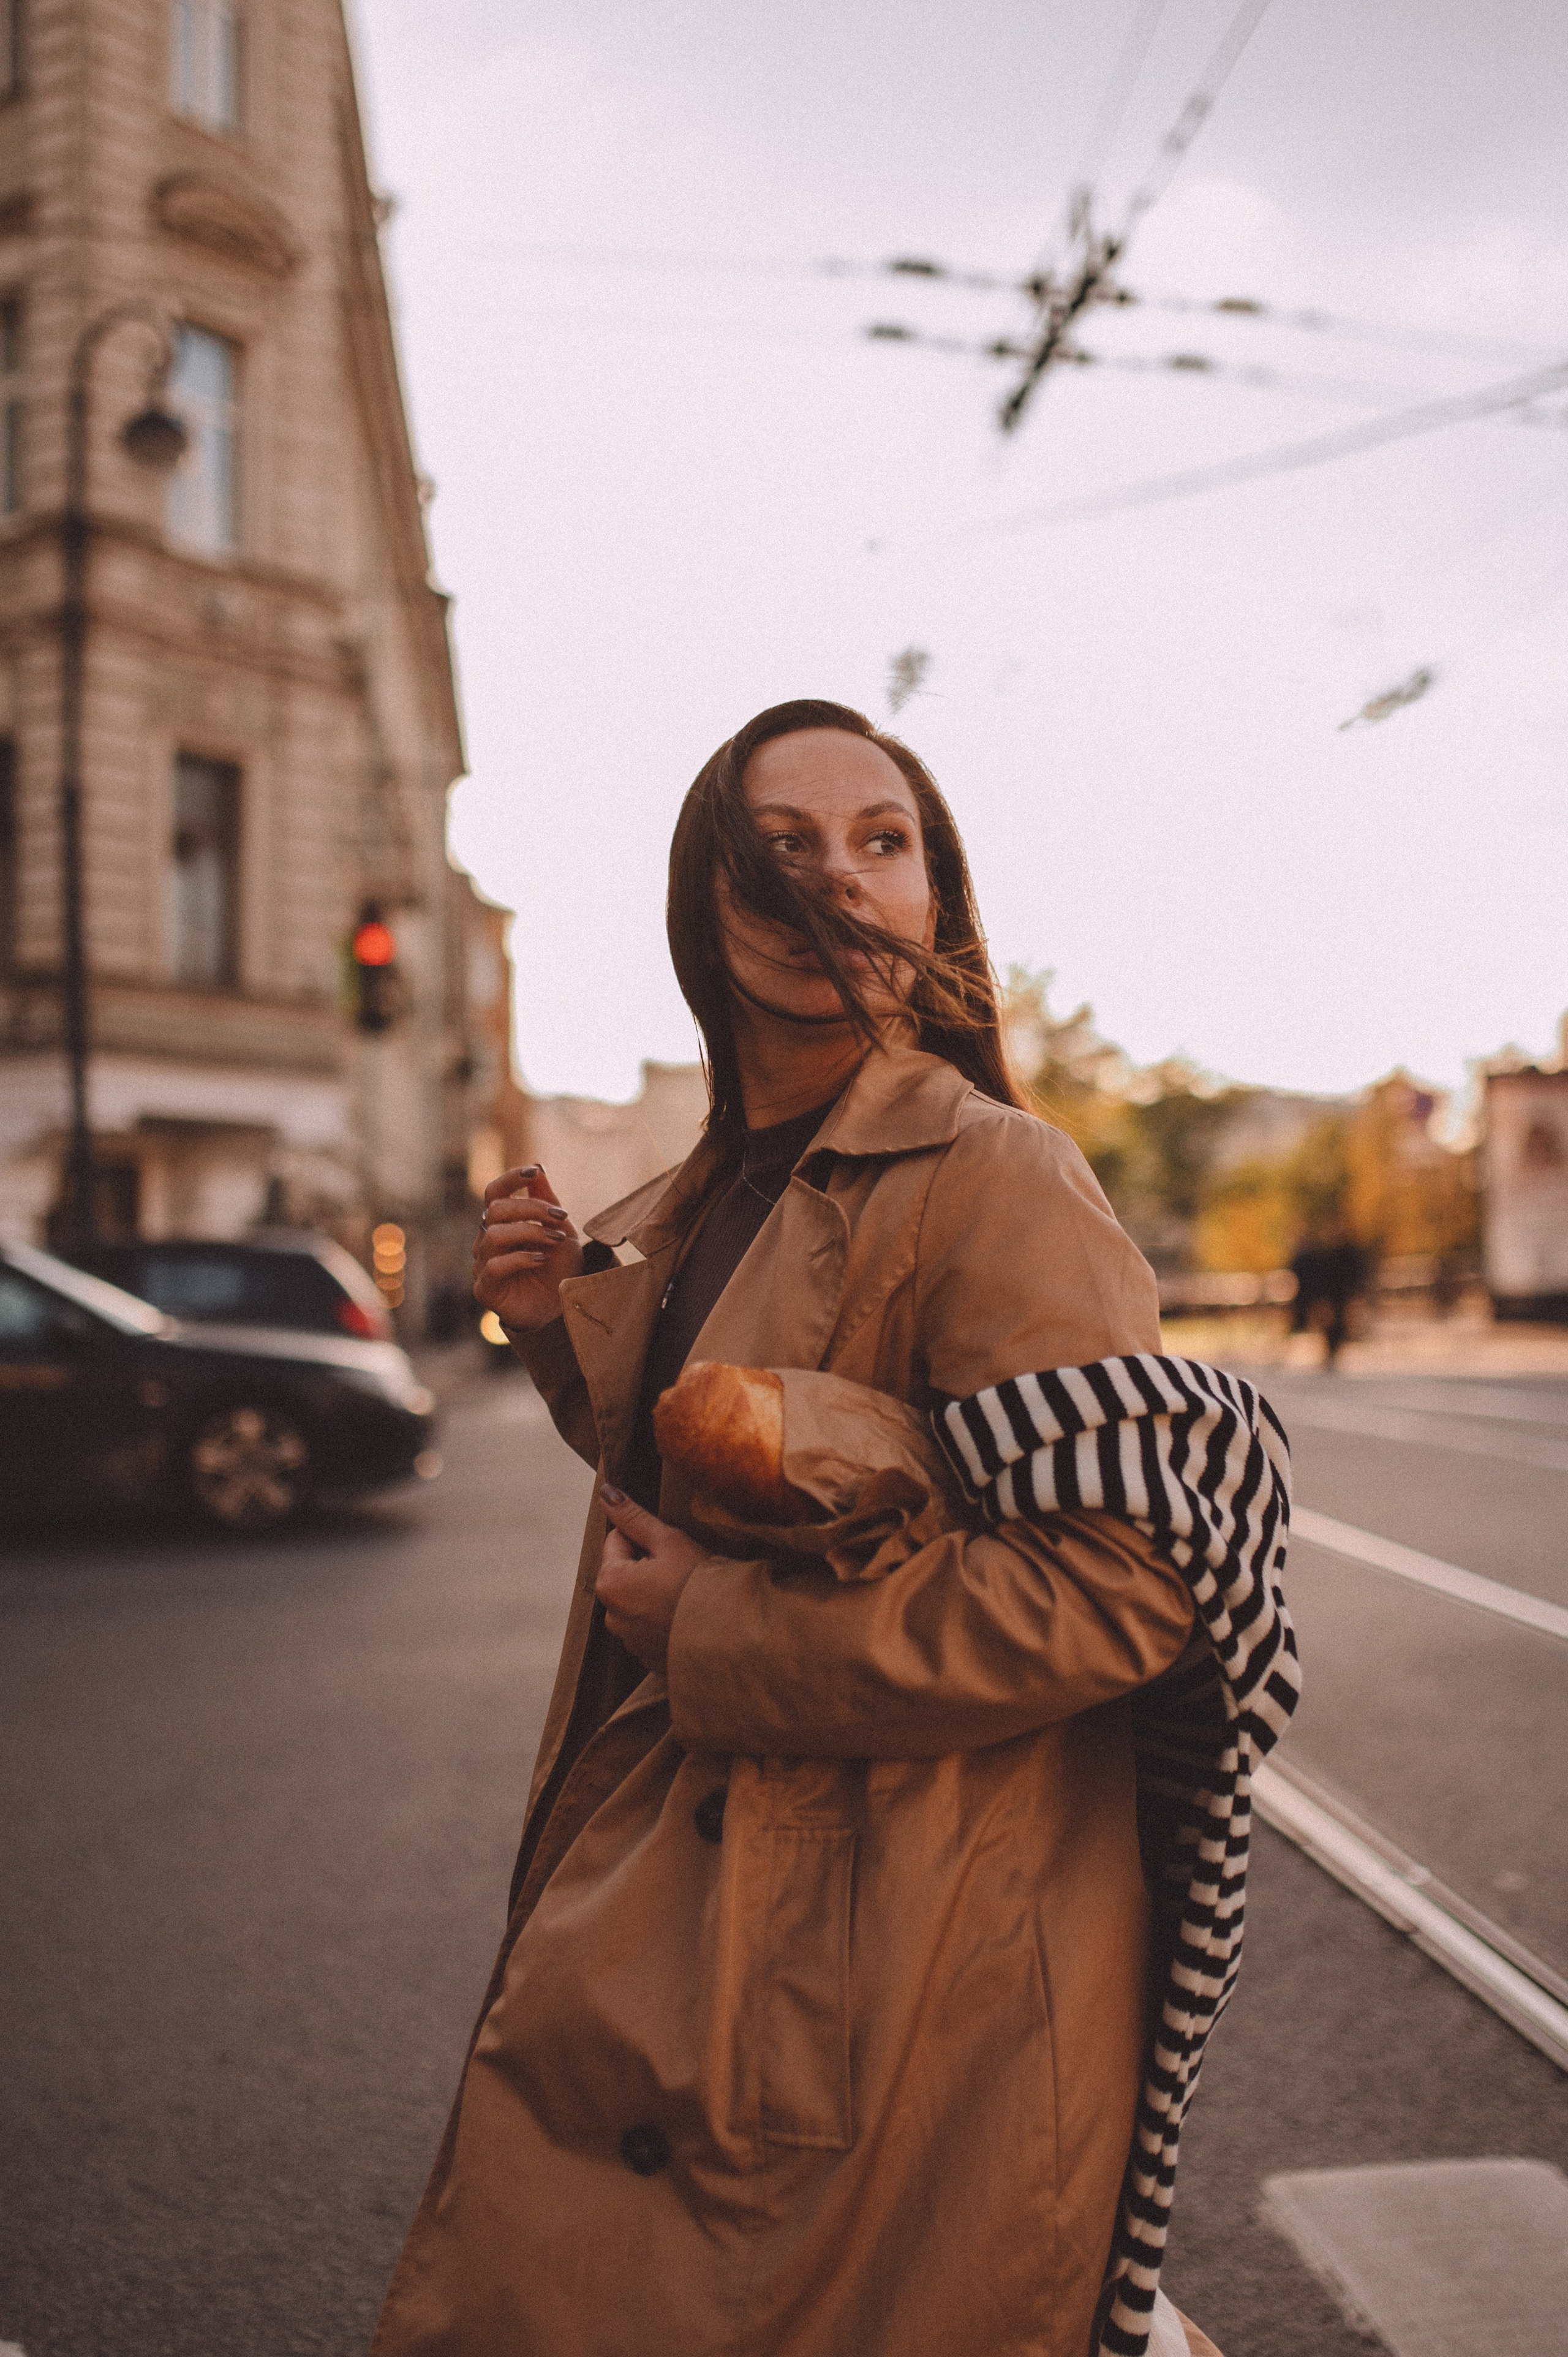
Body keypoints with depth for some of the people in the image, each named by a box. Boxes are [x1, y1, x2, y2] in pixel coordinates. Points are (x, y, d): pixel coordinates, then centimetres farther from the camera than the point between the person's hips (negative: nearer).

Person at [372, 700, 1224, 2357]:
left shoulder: (992, 1182, -17)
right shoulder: (706, 1200, 9)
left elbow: (1121, 1579, -26)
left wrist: (719, 1636, -20)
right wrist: (564, 1326, 3)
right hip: (665, 1916, 9)